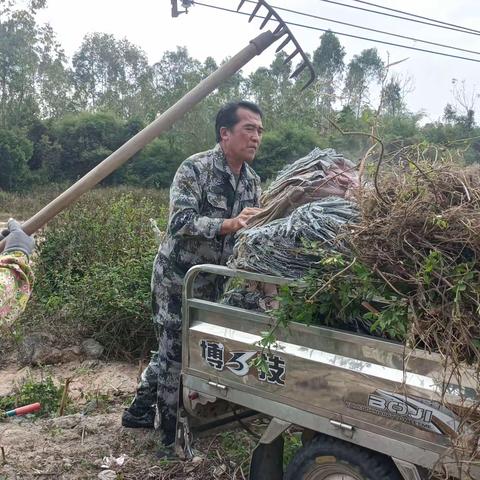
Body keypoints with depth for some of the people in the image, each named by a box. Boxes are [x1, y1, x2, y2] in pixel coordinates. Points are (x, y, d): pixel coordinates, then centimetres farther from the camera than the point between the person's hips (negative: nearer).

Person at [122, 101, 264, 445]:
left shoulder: (253, 181, 4)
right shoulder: (195, 169, -18)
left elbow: (248, 230, 10)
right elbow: (179, 222, -29)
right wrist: (228, 224, -40)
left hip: (214, 280, 7)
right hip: (178, 277, -7)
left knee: (172, 349, 18)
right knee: (175, 351, 3)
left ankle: (140, 409, 38)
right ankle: (172, 432, 20)